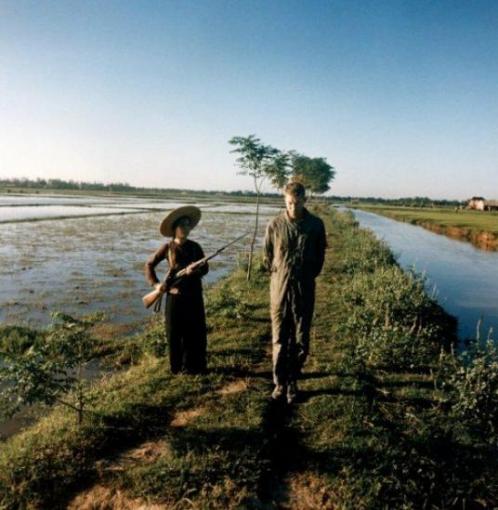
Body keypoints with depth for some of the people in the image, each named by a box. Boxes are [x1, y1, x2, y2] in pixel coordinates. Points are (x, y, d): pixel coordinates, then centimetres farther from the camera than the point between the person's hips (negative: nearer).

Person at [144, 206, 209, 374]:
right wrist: (155, 283, -5)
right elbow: (149, 264, 5)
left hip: (194, 295, 2)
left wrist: (194, 271, -19)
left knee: (196, 332, 5)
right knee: (175, 333, 4)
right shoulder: (168, 247, -2)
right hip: (175, 296, -2)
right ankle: (177, 367, 20)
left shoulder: (195, 247, 4)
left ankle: (194, 366, 19)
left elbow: (205, 268, 2)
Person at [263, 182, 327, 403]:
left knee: (301, 340, 6)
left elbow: (320, 254, 11)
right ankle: (279, 383, 19)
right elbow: (268, 256, 9)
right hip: (280, 289, 0)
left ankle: (292, 382, 22)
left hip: (304, 291, 1)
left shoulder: (316, 224, -3)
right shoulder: (274, 225, -4)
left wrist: (310, 275, 12)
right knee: (279, 340, 6)